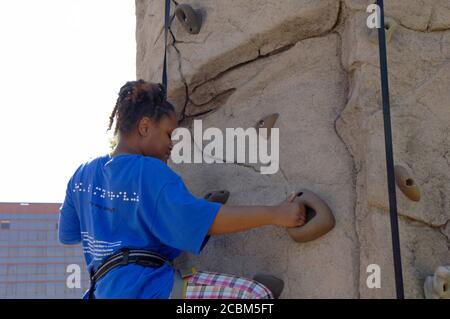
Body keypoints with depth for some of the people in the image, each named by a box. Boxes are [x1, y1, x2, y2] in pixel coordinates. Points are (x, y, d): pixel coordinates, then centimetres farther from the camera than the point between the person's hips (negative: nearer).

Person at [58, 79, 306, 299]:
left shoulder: (83, 174, 12)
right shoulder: (149, 172, -12)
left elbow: (67, 235, 22)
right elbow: (202, 219, -20)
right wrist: (275, 214, -17)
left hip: (106, 292, 9)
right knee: (253, 296, -16)